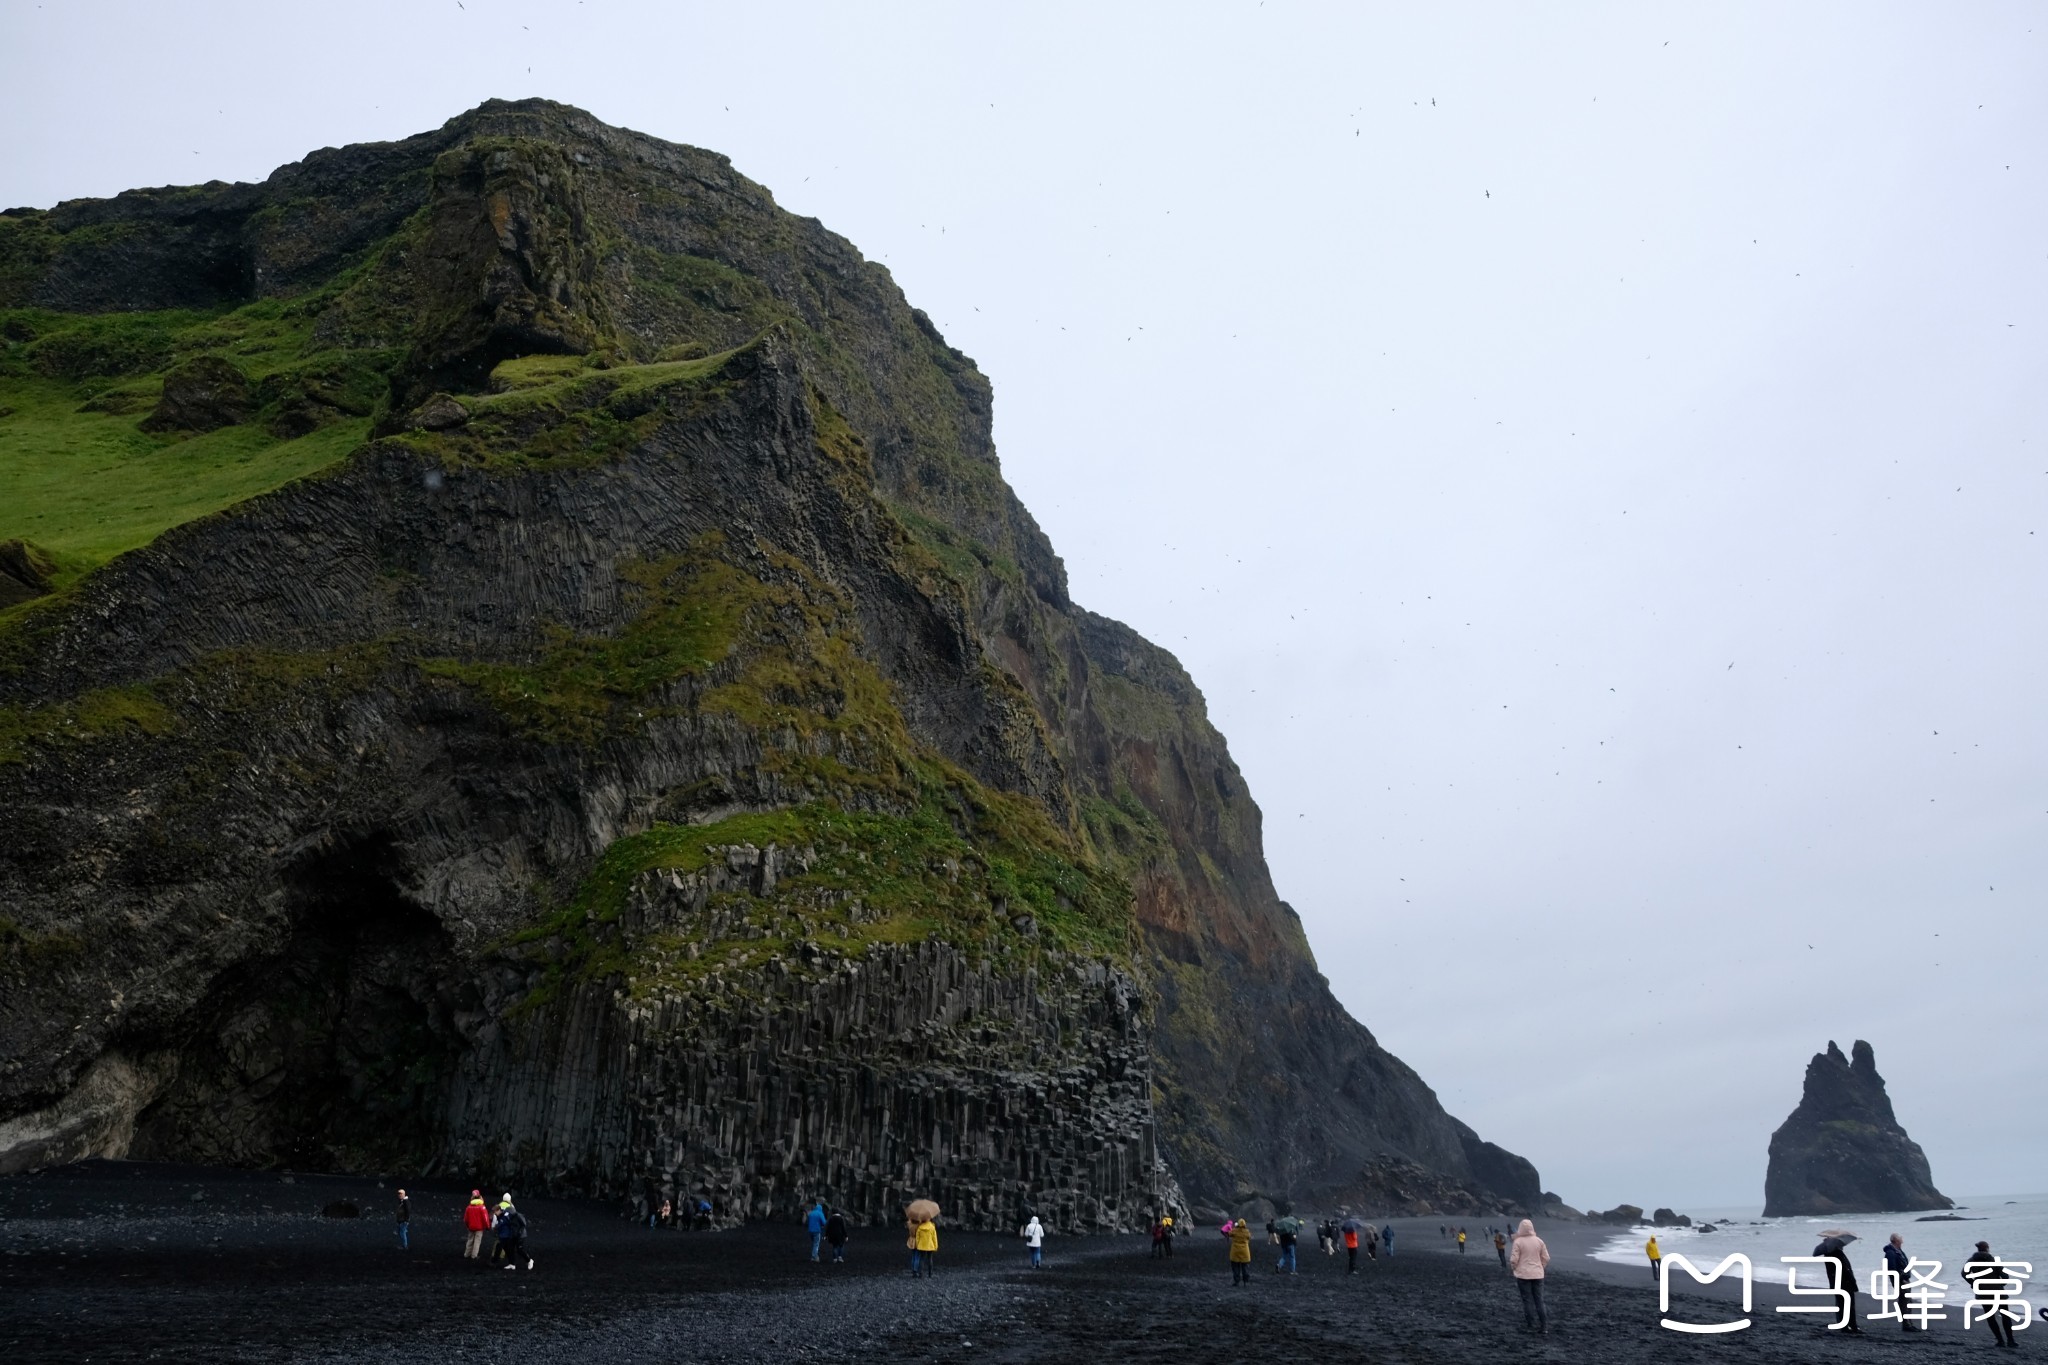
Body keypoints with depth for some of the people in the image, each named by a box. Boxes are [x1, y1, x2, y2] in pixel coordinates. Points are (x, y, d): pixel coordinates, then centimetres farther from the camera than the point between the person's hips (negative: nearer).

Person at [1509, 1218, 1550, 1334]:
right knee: (1539, 1300, 10)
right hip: (1537, 1274, 4)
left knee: (1528, 1300, 6)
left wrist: (1513, 1269, 8)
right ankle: (1544, 1326, 8)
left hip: (1523, 1275, -4)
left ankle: (1533, 1325, 7)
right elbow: (1546, 1258, 3)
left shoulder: (1518, 1242, -12)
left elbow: (1514, 1260, -12)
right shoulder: (1539, 1241, -1)